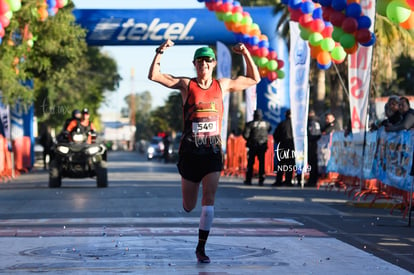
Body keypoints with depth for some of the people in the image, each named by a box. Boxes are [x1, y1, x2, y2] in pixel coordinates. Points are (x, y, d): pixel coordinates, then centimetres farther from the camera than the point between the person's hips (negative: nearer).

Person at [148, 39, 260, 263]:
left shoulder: (222, 85, 7)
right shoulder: (186, 85, 0)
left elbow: (254, 79, 16)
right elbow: (153, 76, -4)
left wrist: (246, 54, 5)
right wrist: (160, 52, -16)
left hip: (213, 151, 1)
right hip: (190, 150, -1)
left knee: (209, 199, -12)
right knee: (189, 206, 7)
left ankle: (201, 248, -4)